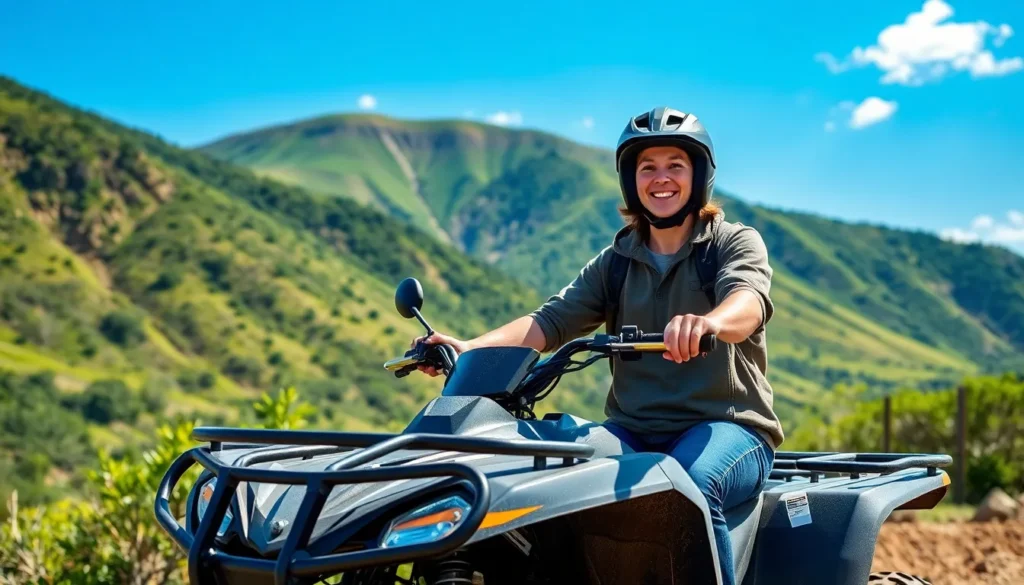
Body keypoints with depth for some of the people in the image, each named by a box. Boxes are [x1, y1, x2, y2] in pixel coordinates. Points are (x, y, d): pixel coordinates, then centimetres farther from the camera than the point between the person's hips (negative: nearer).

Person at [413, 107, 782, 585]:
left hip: (729, 425, -3)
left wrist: (710, 323, -47)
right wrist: (472, 348, -16)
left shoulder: (736, 242, 3)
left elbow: (749, 299, -21)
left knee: (689, 484, -37)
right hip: (635, 430, 4)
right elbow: (552, 320, 2)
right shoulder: (615, 262, 16)